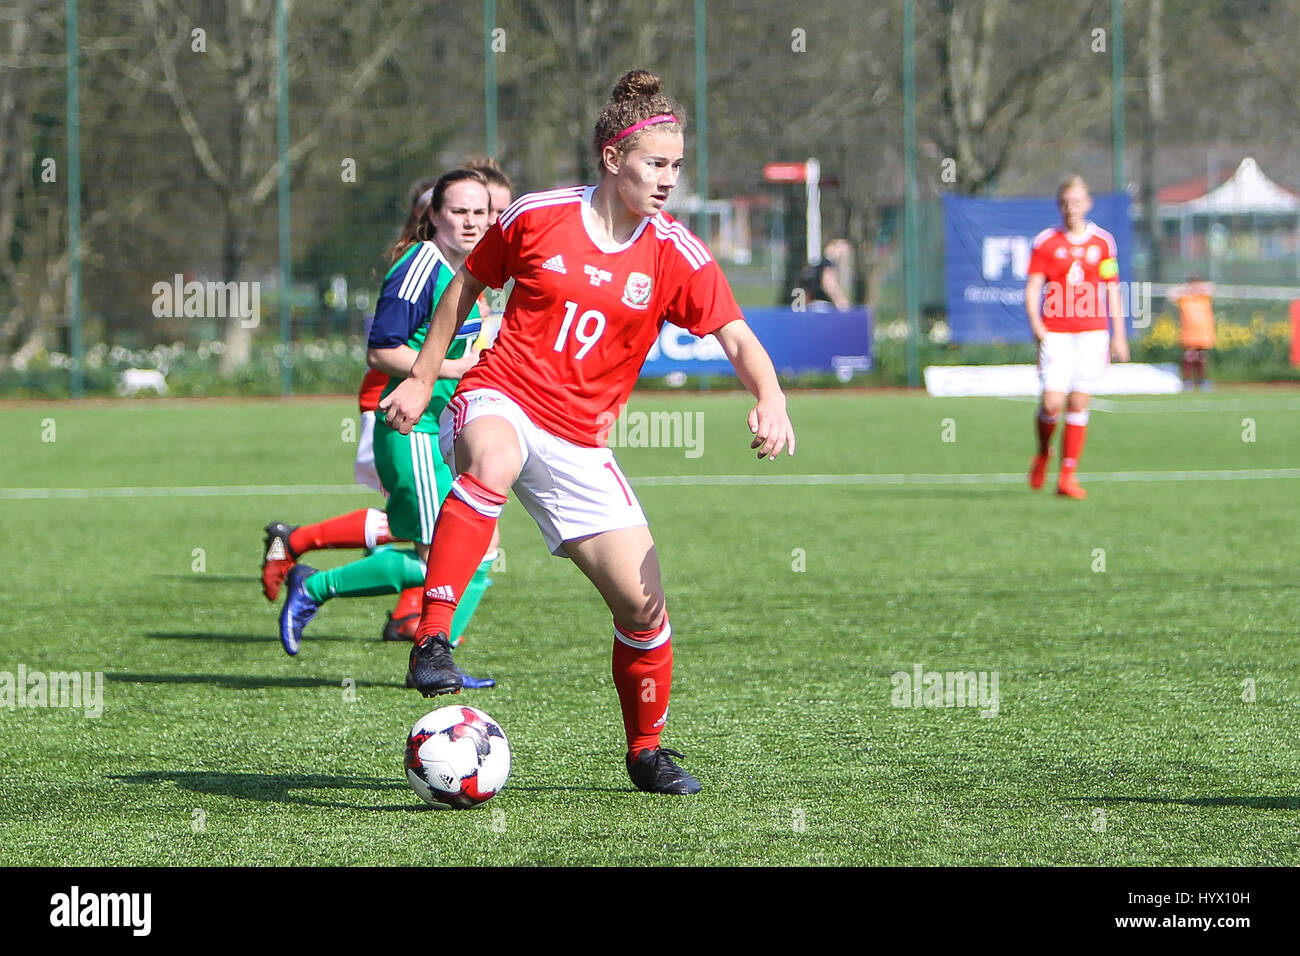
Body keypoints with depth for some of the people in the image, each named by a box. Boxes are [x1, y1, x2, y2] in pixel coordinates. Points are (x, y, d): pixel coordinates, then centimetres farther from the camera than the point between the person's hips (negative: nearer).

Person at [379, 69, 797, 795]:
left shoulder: (675, 255, -1)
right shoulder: (537, 217, -3)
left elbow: (736, 335, -9)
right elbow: (468, 284, 12)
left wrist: (770, 398, -29)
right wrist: (423, 379, 15)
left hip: (580, 446, 3)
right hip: (502, 399, -3)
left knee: (644, 600, -3)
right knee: (494, 462, -42)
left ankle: (647, 751, 21)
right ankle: (433, 640, -41)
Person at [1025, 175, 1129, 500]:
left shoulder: (1103, 242, 9)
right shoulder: (1045, 242, 3)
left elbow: (1112, 290, 13)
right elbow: (1032, 287, 1)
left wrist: (1118, 336, 8)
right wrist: (1036, 324, -15)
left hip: (1093, 332, 2)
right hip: (1056, 333, -2)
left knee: (1079, 403, -3)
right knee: (1052, 402, -11)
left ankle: (1068, 476, 2)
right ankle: (1043, 455, 19)